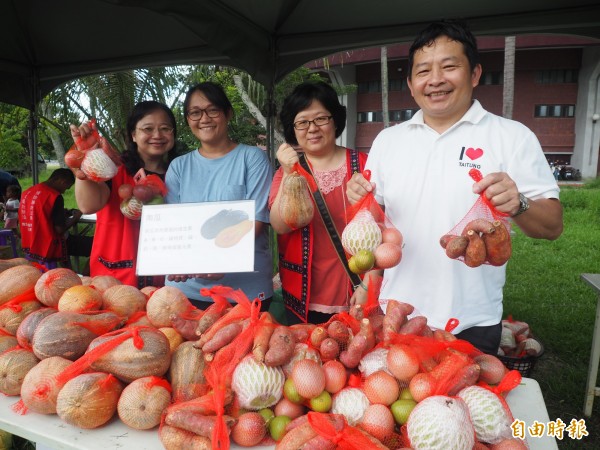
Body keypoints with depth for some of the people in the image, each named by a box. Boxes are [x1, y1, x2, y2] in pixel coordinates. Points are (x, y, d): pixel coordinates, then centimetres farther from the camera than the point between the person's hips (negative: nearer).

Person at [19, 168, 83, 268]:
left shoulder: (27, 192, 5)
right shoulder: (55, 197, -19)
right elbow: (60, 229, -18)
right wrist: (75, 217, 0)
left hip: (28, 249, 8)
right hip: (46, 251, -8)